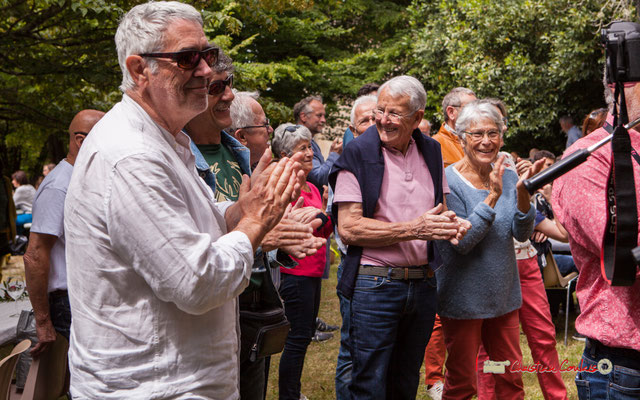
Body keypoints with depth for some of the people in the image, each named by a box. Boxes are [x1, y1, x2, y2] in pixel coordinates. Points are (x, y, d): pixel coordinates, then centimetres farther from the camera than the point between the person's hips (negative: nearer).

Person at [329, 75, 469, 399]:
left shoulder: (431, 151, 8)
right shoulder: (359, 154, -10)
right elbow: (348, 228, -17)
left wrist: (449, 223, -4)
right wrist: (413, 229, -21)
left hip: (423, 284, 6)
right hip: (375, 284, -5)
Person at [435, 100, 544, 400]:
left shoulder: (507, 178, 3)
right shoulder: (449, 181, -13)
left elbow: (522, 234, -5)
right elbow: (462, 242, -21)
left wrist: (523, 193, -21)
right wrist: (493, 197, -26)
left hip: (504, 295, 5)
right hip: (464, 297, -5)